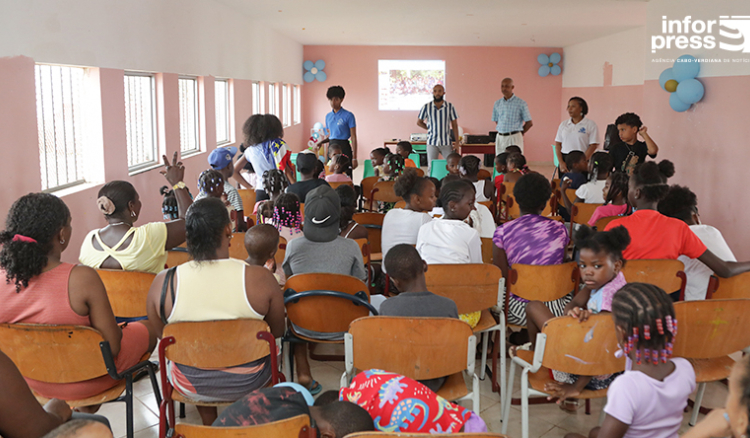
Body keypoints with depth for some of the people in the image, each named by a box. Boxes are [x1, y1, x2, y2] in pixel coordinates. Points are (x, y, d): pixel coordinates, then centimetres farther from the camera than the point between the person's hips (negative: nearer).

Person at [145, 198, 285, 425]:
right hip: (249, 383, -1)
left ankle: (209, 424, 46)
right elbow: (278, 331, -7)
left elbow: (162, 335, -1)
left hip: (190, 385, 1)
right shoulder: (261, 279, -22)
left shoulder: (162, 283, -19)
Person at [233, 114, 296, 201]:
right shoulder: (278, 144, -5)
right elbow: (285, 169, -12)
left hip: (261, 193, 4)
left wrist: (250, 187, 14)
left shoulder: (250, 150, 9)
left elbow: (234, 171, 13)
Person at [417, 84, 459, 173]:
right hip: (432, 142, 0)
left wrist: (456, 141, -2)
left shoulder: (450, 106, 0)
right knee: (431, 167, 3)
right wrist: (430, 129, 2)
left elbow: (454, 125, 3)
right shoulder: (427, 107, -1)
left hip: (446, 142, 0)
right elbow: (419, 122, 11)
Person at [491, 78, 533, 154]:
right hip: (500, 138, 4)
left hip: (514, 138, -4)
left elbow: (529, 123, 1)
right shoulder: (497, 103, 11)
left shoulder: (521, 103, -2)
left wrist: (519, 133, 6)